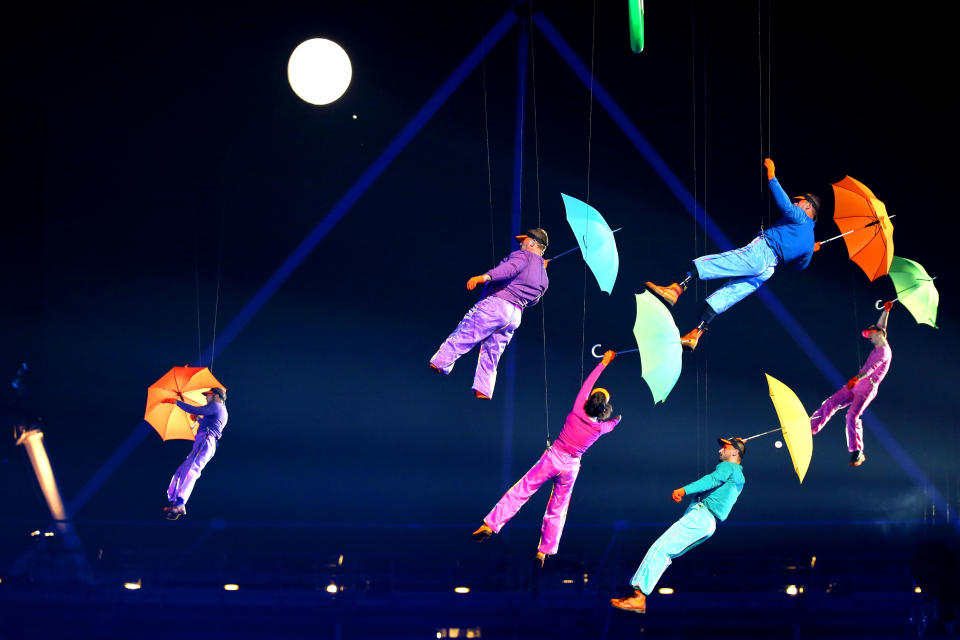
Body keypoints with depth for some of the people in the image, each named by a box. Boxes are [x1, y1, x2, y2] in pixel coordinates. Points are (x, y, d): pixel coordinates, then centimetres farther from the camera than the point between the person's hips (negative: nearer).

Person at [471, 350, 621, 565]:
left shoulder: (577, 412, -14)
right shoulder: (599, 428, -9)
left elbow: (587, 383, 0)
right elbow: (611, 424, 18)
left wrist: (603, 363, 11)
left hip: (553, 458, -1)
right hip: (571, 467, 1)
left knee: (519, 493, 3)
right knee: (557, 510, 14)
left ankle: (490, 525, -3)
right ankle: (544, 551, 18)